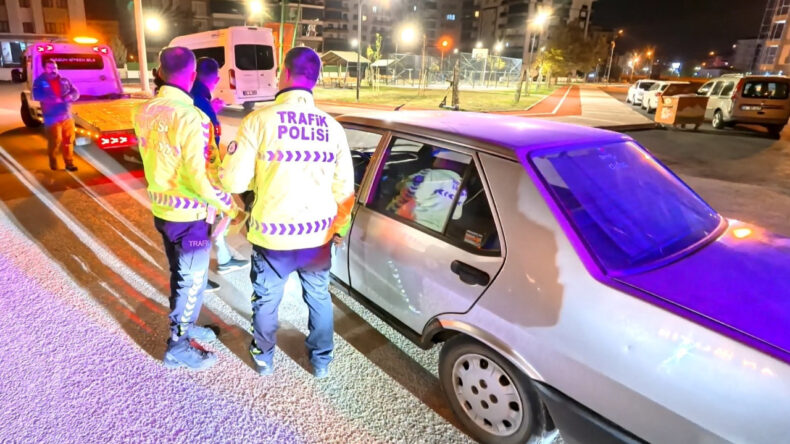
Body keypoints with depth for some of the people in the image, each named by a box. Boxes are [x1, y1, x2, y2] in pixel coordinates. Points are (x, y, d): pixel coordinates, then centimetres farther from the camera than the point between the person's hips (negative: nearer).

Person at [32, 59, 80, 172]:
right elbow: (37, 96, -15)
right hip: (52, 119, -4)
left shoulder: (64, 80, 13)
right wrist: (54, 99, -22)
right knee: (55, 142, -2)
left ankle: (69, 163, 12)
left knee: (68, 141, 5)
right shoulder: (40, 81, 0)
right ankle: (53, 162, 19)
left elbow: (76, 92, 10)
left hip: (67, 117, 4)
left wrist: (71, 96, -12)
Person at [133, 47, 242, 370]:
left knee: (180, 275, 24)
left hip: (162, 209, 8)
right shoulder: (190, 117, -23)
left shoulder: (144, 112, 2)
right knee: (191, 281, 9)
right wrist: (229, 205, -11)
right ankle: (177, 346, 23)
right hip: (189, 215, -8)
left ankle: (184, 325, 42)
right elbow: (197, 177, -25)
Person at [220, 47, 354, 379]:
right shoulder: (332, 126, -2)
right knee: (319, 298, 23)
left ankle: (263, 358, 42)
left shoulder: (260, 120, -15)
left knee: (266, 300, 21)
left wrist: (228, 161, 9)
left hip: (273, 235, -3)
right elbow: (344, 189, 2)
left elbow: (234, 181, -14)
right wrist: (340, 227, 18)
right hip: (318, 235, 3)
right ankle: (322, 361, 39)